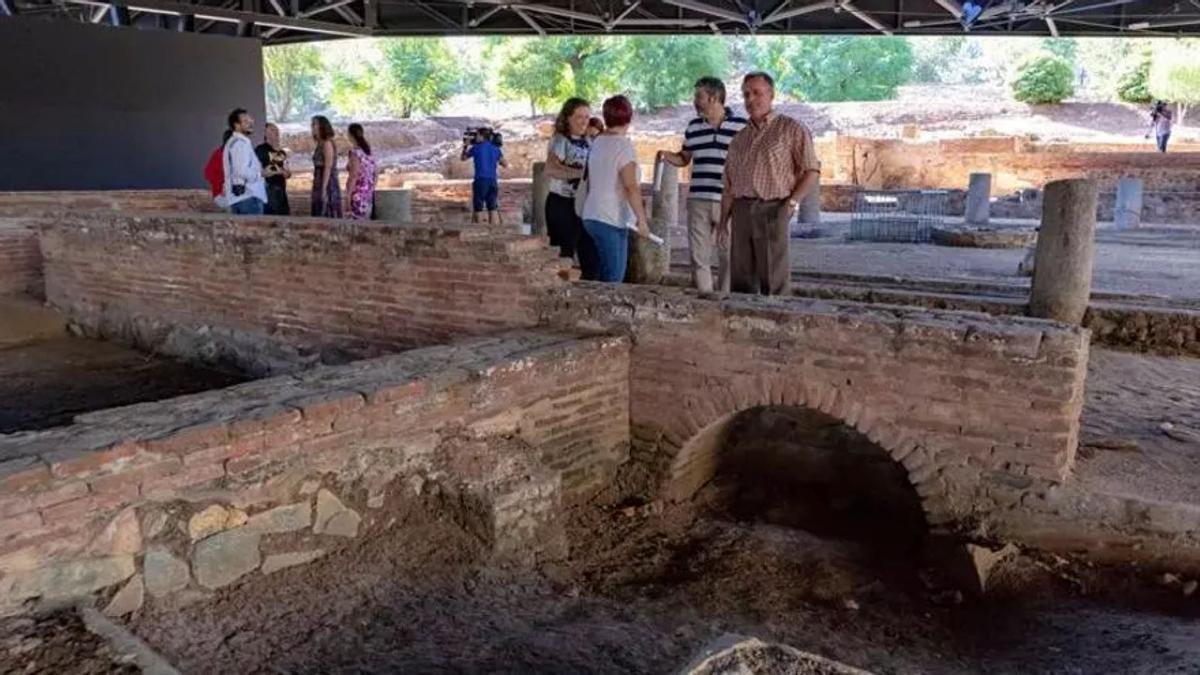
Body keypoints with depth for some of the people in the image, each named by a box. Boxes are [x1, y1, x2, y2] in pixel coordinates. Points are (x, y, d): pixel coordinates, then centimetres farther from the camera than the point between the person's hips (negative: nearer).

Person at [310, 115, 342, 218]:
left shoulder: (327, 143, -10)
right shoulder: (320, 144, 15)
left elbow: (328, 167, -16)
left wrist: (324, 189, -20)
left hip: (328, 186, -9)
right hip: (318, 186, 9)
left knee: (328, 216, -7)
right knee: (320, 218, 9)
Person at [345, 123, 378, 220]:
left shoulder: (355, 152, -15)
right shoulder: (368, 150, 8)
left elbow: (354, 176, -18)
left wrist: (348, 194, -14)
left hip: (359, 193, -8)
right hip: (369, 192, 8)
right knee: (365, 221, 12)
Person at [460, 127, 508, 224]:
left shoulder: (475, 148, 0)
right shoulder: (496, 149, 9)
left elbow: (463, 158, 16)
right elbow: (505, 164, 15)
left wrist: (466, 146, 30)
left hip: (480, 181, -3)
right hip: (493, 181, 4)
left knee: (478, 209, 4)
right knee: (493, 209, 5)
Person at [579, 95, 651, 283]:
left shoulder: (597, 142, 11)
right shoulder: (623, 144, -12)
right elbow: (631, 186, -19)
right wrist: (642, 219, -16)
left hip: (591, 216, 8)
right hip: (611, 220, -8)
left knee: (600, 276, 13)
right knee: (613, 280, -4)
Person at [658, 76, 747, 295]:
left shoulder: (740, 125, -1)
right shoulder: (693, 127, 12)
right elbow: (684, 158, 21)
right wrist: (667, 156, 1)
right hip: (697, 201, 4)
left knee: (729, 256, 2)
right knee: (699, 256, 5)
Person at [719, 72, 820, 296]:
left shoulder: (791, 129, 3)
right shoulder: (740, 138, 19)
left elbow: (812, 171, -2)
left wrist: (793, 202, -11)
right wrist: (723, 221, 13)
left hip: (772, 210, -5)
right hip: (741, 210, 5)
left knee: (773, 281, -6)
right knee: (740, 280, 6)